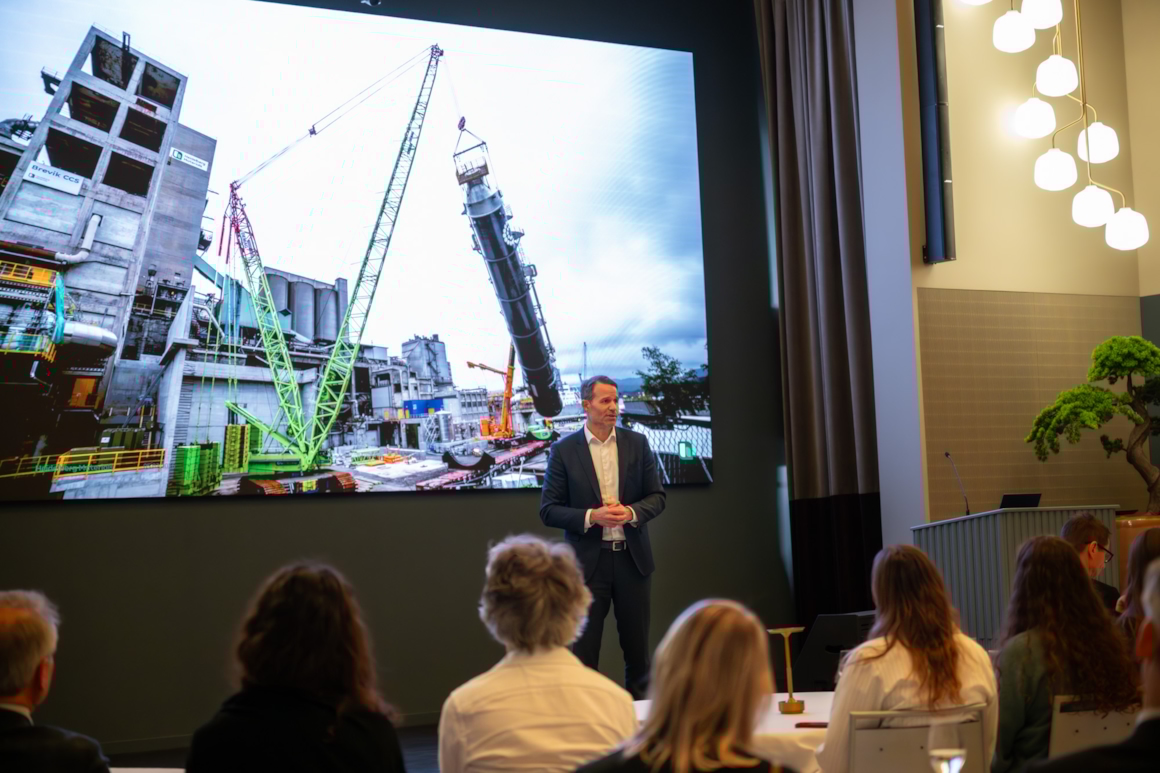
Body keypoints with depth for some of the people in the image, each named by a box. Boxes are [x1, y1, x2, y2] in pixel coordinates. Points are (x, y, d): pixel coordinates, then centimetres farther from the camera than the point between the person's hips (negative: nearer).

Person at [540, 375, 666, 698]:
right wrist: (591, 517, -18)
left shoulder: (637, 443, 4)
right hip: (588, 561, -3)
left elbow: (657, 497, 6)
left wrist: (631, 513, -14)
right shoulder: (564, 450, -3)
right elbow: (548, 510, -4)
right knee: (583, 653, 0)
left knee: (637, 648, 12)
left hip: (632, 559, 3)